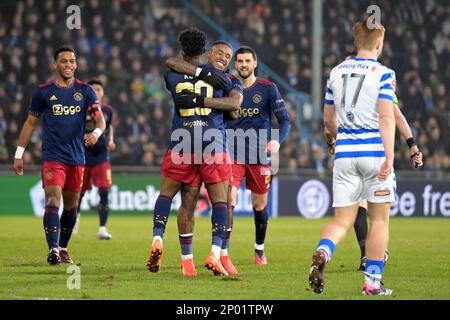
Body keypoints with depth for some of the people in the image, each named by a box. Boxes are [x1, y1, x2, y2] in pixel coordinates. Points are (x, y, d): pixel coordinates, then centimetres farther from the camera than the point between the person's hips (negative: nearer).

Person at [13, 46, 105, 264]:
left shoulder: (85, 91, 4)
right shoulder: (44, 91, 1)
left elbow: (100, 119, -1)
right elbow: (30, 123, 10)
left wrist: (96, 133, -25)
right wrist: (19, 154, 8)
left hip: (77, 159, 3)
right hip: (52, 158, -3)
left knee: (71, 207, 11)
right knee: (53, 202, -18)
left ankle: (63, 248, 26)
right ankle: (53, 249, -26)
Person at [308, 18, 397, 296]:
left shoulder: (336, 72, 10)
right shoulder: (383, 73, -6)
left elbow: (328, 119, 17)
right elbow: (387, 117, -15)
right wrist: (389, 157, -18)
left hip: (344, 153, 4)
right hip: (375, 150, -4)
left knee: (342, 221, 5)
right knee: (380, 219, 8)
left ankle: (322, 252, -26)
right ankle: (372, 282, 8)